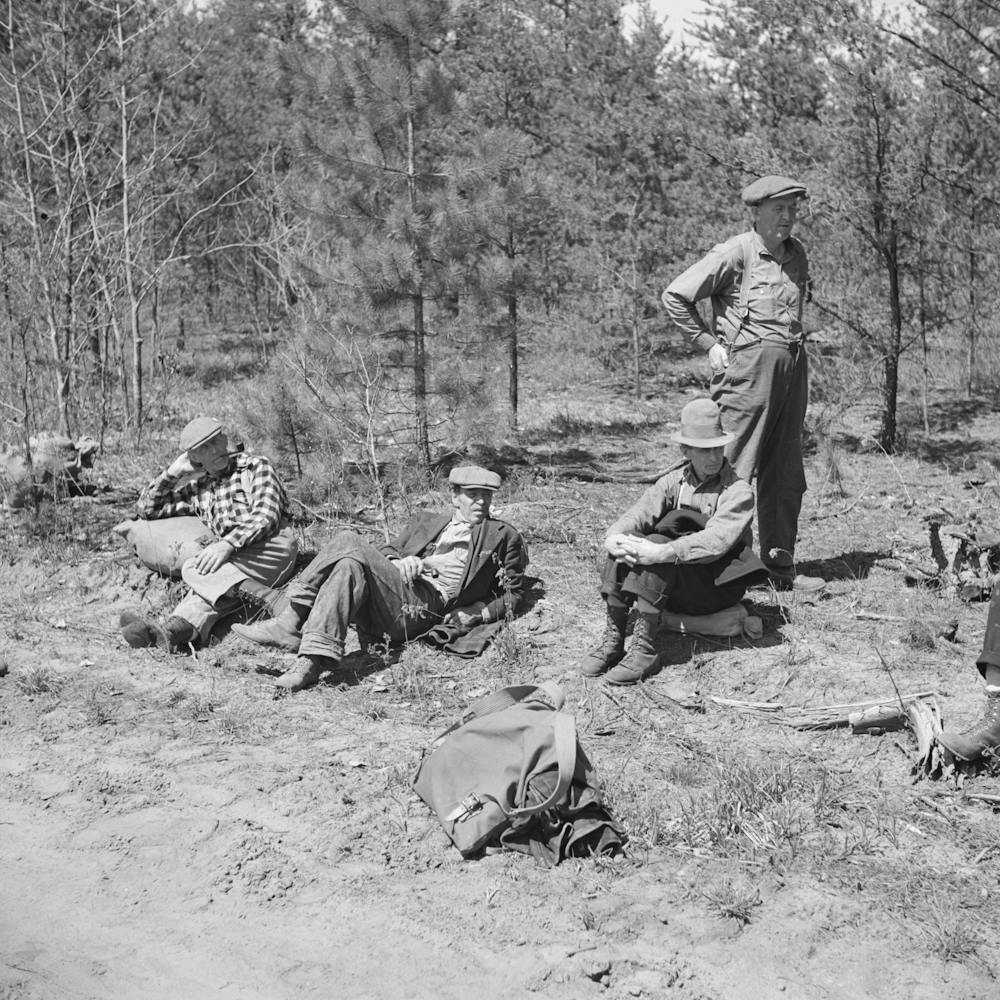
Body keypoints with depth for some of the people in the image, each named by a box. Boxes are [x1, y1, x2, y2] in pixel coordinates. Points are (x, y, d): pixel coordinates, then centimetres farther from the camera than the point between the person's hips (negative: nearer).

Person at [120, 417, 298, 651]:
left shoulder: (255, 466, 9)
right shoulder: (196, 488, 24)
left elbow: (265, 515, -8)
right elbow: (147, 509, 28)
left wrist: (227, 544, -22)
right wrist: (172, 473, 14)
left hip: (273, 546, -3)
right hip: (235, 562, 3)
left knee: (193, 569, -26)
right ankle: (170, 633, -58)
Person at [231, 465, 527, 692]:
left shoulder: (502, 536, 20)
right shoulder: (425, 520, 32)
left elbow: (511, 594, 15)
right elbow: (385, 551, 24)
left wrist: (471, 616, -1)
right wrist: (401, 561, -1)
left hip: (428, 604, -5)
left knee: (350, 555, -30)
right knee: (347, 540, -25)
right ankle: (292, 622, -33)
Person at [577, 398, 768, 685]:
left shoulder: (738, 492, -10)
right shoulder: (674, 481, 7)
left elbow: (715, 542, -26)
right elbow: (638, 514, -5)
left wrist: (661, 552, -38)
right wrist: (614, 537, -28)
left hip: (716, 585, -5)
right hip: (674, 587, 5)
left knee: (656, 544, -29)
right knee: (626, 544, -20)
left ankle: (644, 648, -33)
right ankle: (612, 640, -22)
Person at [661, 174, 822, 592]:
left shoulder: (796, 253, 14)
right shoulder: (735, 253, -7)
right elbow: (675, 296, -6)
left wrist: (795, 346, 15)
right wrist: (710, 343, -5)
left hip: (792, 369, 7)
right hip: (748, 368, -7)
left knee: (786, 476, 10)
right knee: (734, 470, -9)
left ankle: (781, 567, 19)